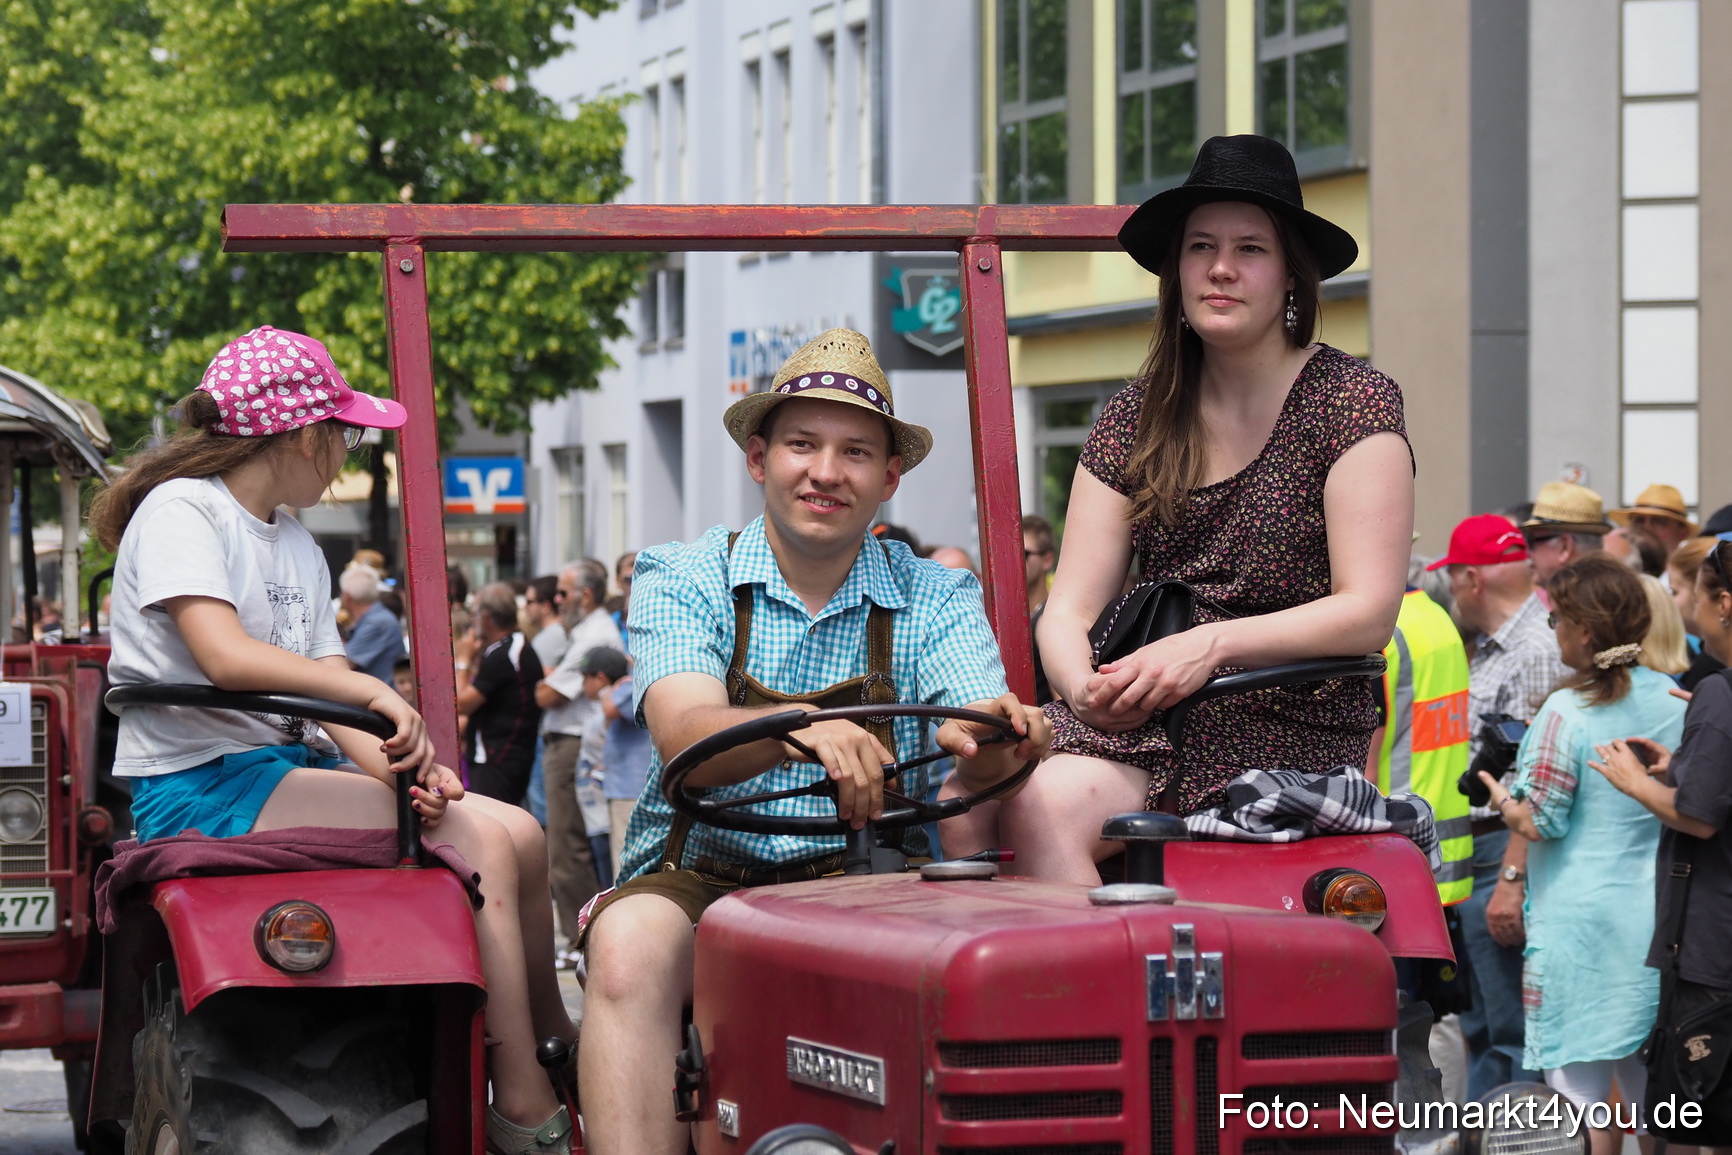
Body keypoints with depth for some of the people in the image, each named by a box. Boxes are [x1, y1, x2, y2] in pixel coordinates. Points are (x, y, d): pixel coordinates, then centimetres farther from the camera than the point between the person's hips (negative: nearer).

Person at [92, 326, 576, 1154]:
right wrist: (374, 694, -24)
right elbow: (225, 657, -23)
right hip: (199, 789, -9)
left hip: (293, 771, 9)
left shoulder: (299, 549, 21)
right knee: (474, 841, -23)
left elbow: (329, 702, 10)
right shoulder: (181, 511, -7)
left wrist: (397, 764, -10)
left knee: (518, 834, -9)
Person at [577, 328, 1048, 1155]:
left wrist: (989, 740, -35)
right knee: (630, 941, -34)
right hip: (699, 881, -1)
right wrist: (801, 728, -39)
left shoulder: (935, 599, 8)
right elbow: (686, 739, -16)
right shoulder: (683, 581, 3)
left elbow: (983, 754, -8)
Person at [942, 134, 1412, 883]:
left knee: (1047, 806, -31)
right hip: (1139, 713, 5)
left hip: (1291, 732, -5)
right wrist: (1084, 684, -15)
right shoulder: (1136, 420, 14)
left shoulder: (1353, 402, 0)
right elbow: (1069, 608, 9)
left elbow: (1369, 611, -9)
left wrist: (1212, 644, -21)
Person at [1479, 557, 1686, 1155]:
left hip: (1582, 920, -6)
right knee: (1653, 1087, 14)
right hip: (1659, 920, 6)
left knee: (1581, 1082, 0)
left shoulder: (1567, 711, -15)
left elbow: (1537, 822, -14)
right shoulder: (1675, 700, 4)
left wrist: (1499, 796, 5)